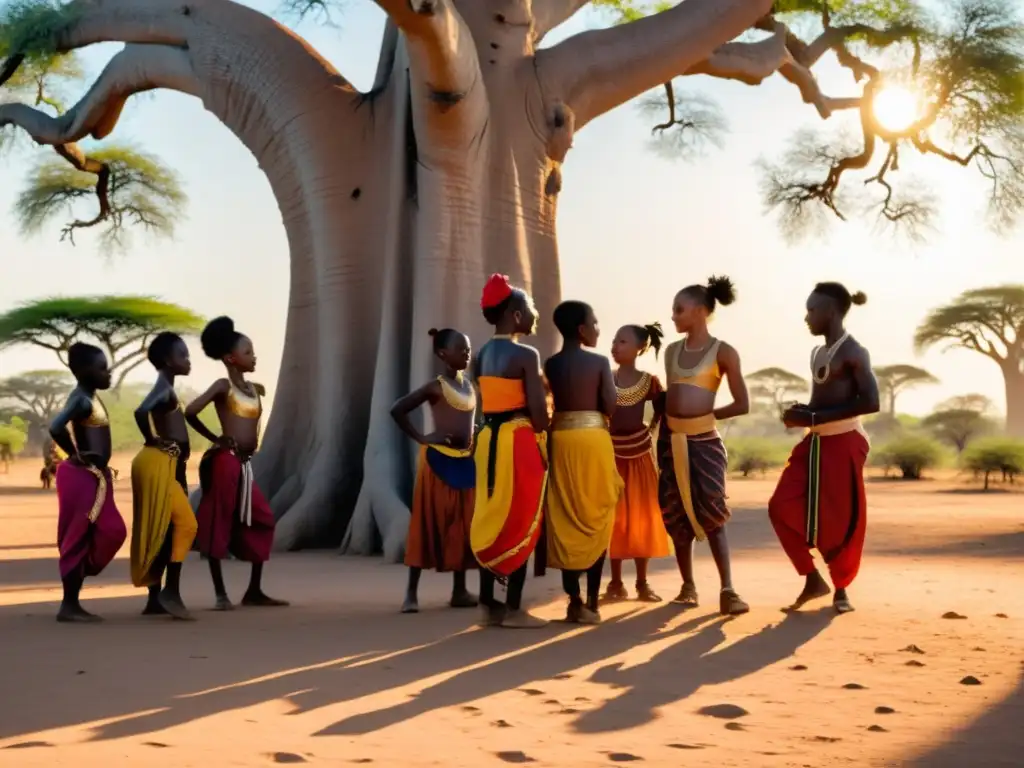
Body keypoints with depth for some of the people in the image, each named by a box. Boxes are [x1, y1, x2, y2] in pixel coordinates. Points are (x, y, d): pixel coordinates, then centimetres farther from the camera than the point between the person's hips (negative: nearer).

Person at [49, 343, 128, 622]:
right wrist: (76, 456, -19)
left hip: (94, 476, 10)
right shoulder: (81, 399, -17)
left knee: (112, 531, 11)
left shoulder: (90, 397, 13)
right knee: (78, 538, -4)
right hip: (83, 476, -10)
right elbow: (55, 428, -31)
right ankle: (69, 605, 2)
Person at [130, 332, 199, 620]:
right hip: (158, 465, -10)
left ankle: (155, 599, 14)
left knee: (162, 532, 10)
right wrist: (152, 442, -16)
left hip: (168, 466, 10)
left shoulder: (167, 390, 19)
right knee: (185, 523, -12)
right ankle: (171, 592, -11)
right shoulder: (163, 388, -12)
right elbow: (141, 411, -31)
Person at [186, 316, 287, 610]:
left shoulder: (255, 389, 15)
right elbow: (190, 412, -15)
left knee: (262, 521, 8)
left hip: (245, 464, 8)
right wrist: (215, 439, -5)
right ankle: (221, 594, 3)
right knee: (218, 523, -2)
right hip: (225, 461, -8)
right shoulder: (223, 386, -6)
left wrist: (250, 442, 12)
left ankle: (254, 591, 15)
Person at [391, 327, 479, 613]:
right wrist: (422, 438, -13)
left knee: (463, 527, 7)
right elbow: (397, 410, -12)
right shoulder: (435, 387, -8)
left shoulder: (471, 387, 12)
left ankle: (459, 590, 13)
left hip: (466, 463, 7)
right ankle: (411, 592, -2)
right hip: (438, 461, -7)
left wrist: (477, 441, 9)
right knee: (429, 525, -5)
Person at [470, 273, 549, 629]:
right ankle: (513, 609, 2)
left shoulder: (482, 356, 11)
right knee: (521, 526, -1)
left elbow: (489, 403, 11)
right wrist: (546, 443, -1)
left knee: (491, 521, 10)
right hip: (519, 441, -8)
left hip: (489, 440, 8)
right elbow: (537, 410, -15)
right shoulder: (526, 355, -12)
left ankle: (489, 605, 14)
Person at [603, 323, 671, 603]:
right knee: (613, 517, 2)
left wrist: (650, 432, -5)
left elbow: (662, 413, 5)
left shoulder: (649, 382, -3)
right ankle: (616, 583, 9)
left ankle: (642, 583, 13)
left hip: (639, 453, 0)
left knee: (641, 517, 5)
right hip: (610, 453, 0)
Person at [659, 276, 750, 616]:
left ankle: (727, 591, -8)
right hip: (673, 440, 5)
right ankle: (688, 586, 17)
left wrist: (706, 414, 1)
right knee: (677, 517, 7)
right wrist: (661, 441, 10)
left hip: (705, 442, -5)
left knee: (712, 515, -10)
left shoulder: (723, 352, -4)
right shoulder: (672, 351, 12)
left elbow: (742, 405, -3)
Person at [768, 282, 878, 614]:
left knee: (842, 520, -1)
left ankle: (841, 589, 17)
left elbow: (871, 402, -21)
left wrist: (813, 417, -20)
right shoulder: (817, 354, 14)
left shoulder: (853, 353, -11)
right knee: (783, 507, -3)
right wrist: (802, 412, 2)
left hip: (844, 444, -8)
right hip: (815, 443, 8)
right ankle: (813, 580, 7)